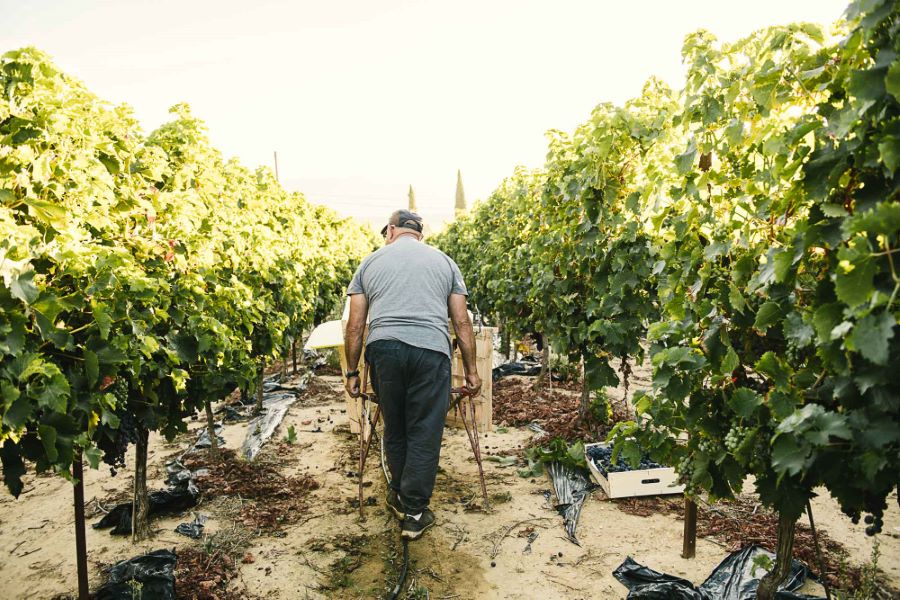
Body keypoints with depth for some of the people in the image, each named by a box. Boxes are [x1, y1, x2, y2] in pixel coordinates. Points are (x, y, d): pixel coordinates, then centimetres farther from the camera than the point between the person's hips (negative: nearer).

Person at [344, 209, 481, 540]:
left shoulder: (370, 262, 18)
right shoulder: (444, 261, 18)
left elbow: (355, 326, 12)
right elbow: (462, 322, 12)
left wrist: (352, 372, 18)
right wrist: (471, 370, 16)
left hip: (383, 348, 1)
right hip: (431, 350, -1)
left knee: (394, 429, 17)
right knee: (425, 435, 7)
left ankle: (400, 497, 32)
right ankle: (414, 513, 13)